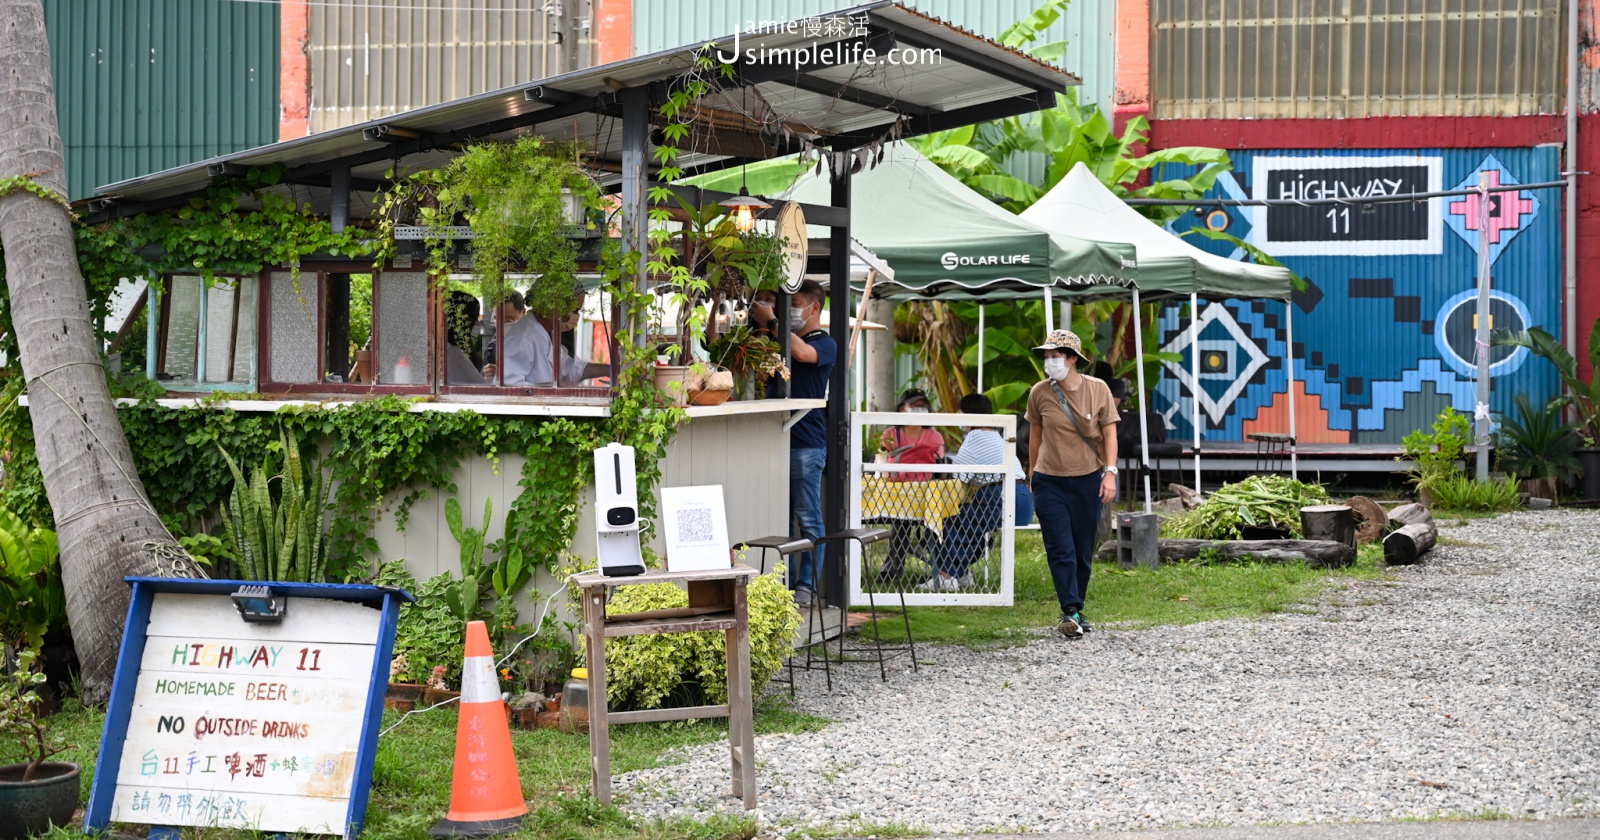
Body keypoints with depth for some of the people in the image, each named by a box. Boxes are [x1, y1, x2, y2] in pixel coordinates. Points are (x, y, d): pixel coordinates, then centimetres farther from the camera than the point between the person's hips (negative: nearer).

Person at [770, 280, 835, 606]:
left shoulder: (825, 343, -3)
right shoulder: (780, 340, 18)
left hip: (807, 442, -7)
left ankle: (807, 586, 1)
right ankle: (785, 583, 13)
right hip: (778, 439, 7)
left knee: (808, 518, -3)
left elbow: (803, 353, -24)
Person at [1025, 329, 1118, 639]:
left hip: (1088, 481, 0)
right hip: (1050, 482, 0)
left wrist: (1110, 472, -9)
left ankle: (1077, 612, 20)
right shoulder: (1039, 393, -3)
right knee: (1060, 550, -9)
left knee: (1084, 552, 8)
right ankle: (1070, 611, -10)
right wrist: (1032, 472, 15)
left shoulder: (1097, 389, -4)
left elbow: (1109, 433, 0)